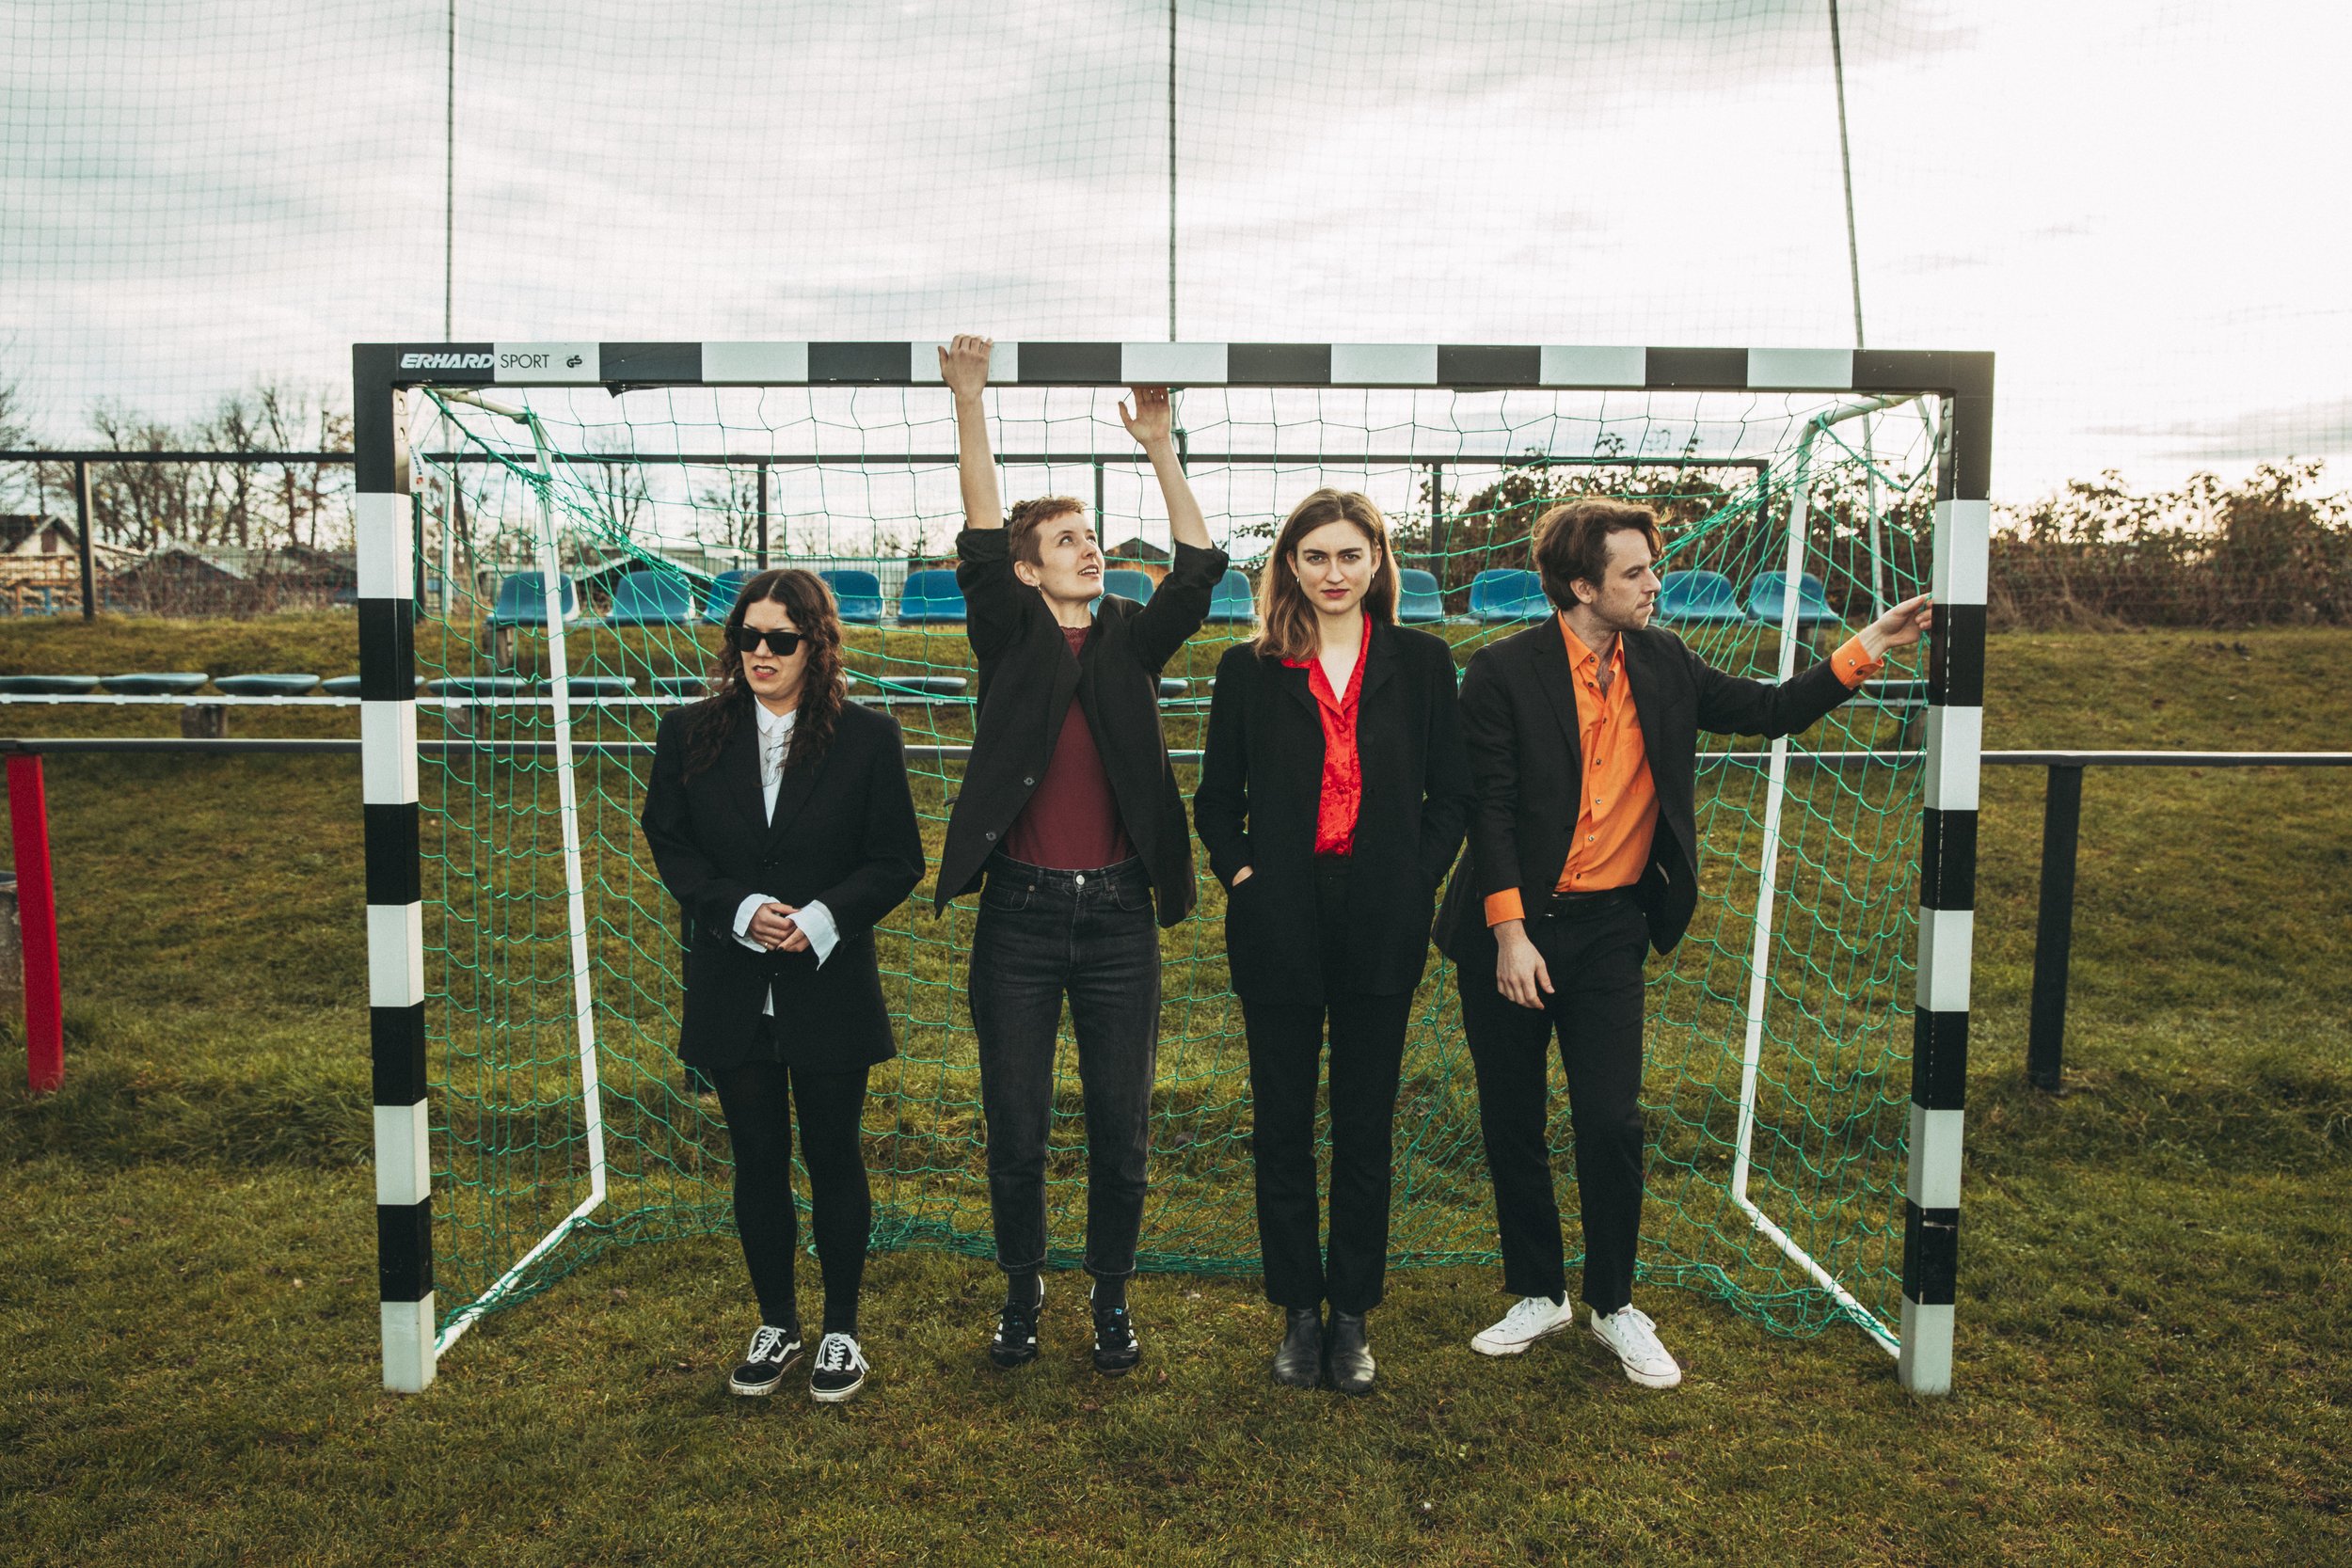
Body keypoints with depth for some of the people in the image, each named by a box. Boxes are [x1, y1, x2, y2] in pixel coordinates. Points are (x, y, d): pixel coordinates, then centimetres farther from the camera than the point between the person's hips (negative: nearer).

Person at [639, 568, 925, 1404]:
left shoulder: (867, 738, -5)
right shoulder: (691, 733, 1)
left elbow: (897, 862, -3)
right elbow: (669, 845, 4)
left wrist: (822, 918, -18)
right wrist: (738, 910, -13)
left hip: (829, 986, -2)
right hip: (732, 991, 2)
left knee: (833, 1157, 8)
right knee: (757, 1161, 12)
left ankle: (842, 1331, 26)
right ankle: (776, 1325, 31)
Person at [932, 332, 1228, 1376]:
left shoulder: (1131, 640, 8)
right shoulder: (1010, 635, 3)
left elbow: (1199, 571, -4)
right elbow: (980, 545, -9)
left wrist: (1161, 449, -10)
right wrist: (969, 402, -17)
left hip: (1119, 911, 2)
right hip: (1021, 910, -1)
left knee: (1122, 1129, 9)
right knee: (1015, 1128, 9)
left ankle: (1112, 1296, 27)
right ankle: (1022, 1291, 29)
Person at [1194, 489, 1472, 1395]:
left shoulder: (1420, 662, 3)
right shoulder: (1250, 668, 3)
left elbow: (1451, 793, 6)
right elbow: (1217, 797, 9)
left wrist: (1418, 880, -5)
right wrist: (1238, 872, -5)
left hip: (1381, 922, 0)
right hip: (1280, 922, 0)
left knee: (1365, 1124, 9)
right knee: (1282, 1125, 8)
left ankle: (1353, 1313, 23)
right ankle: (1298, 1312, 23)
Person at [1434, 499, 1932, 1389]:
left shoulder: (1662, 665, 5)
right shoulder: (1504, 673, -10)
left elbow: (1771, 712, 12)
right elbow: (1490, 809, -13)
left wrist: (1866, 649, 1)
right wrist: (1509, 932, -18)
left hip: (1610, 926, 3)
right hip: (1511, 926, -2)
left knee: (1612, 1124, -1)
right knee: (1513, 1126, 9)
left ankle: (1613, 1304, 21)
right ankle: (1539, 1295, 28)